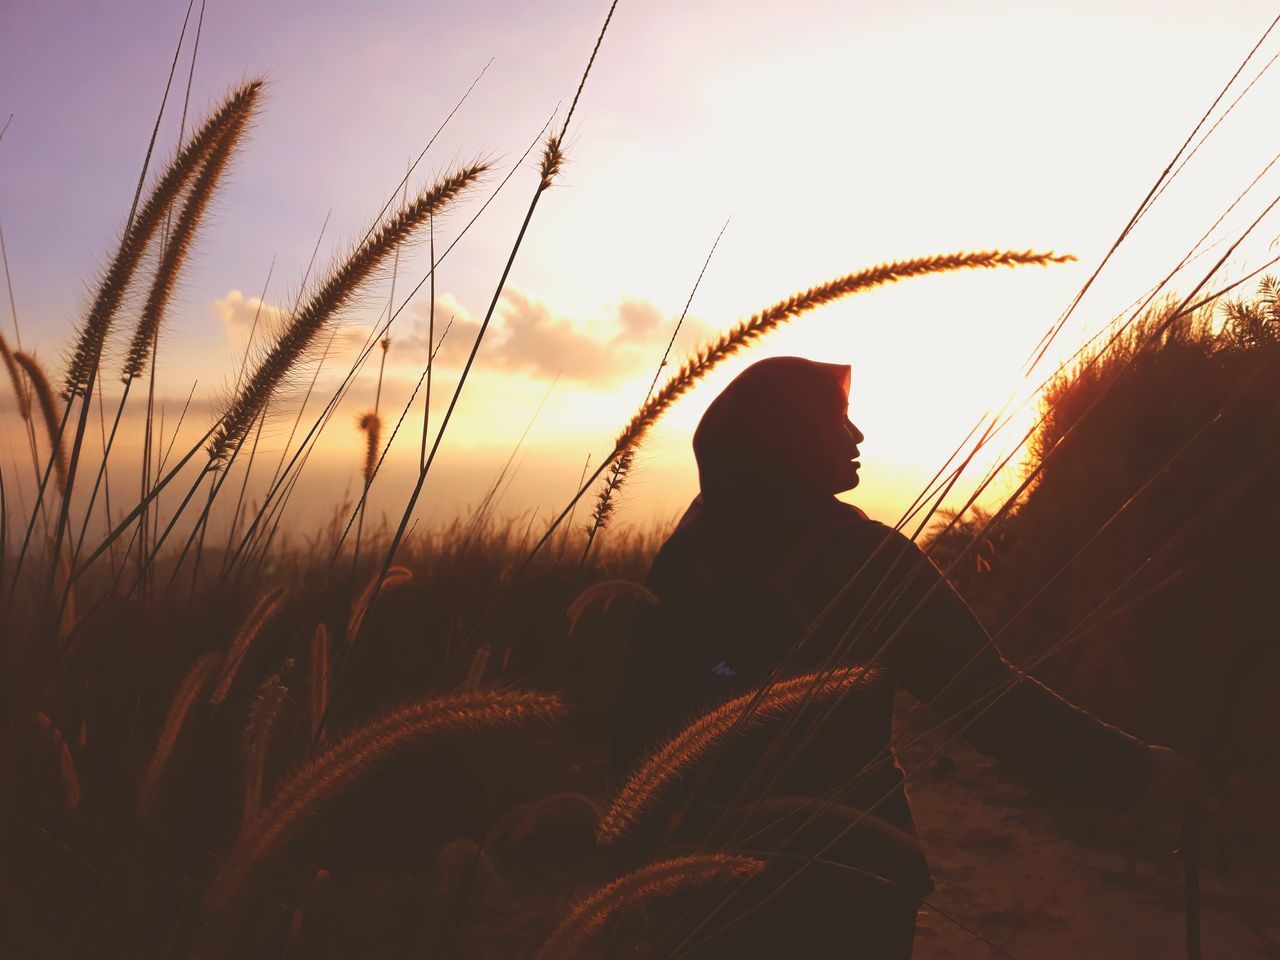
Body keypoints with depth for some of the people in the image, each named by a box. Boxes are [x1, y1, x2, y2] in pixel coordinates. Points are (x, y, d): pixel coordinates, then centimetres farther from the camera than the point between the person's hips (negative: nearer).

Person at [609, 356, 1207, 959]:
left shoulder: (686, 553, -2)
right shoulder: (862, 558, -17)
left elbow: (639, 711, 3)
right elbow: (990, 701, -20)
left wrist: (642, 842, 14)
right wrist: (1133, 773, -11)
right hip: (835, 884, -4)